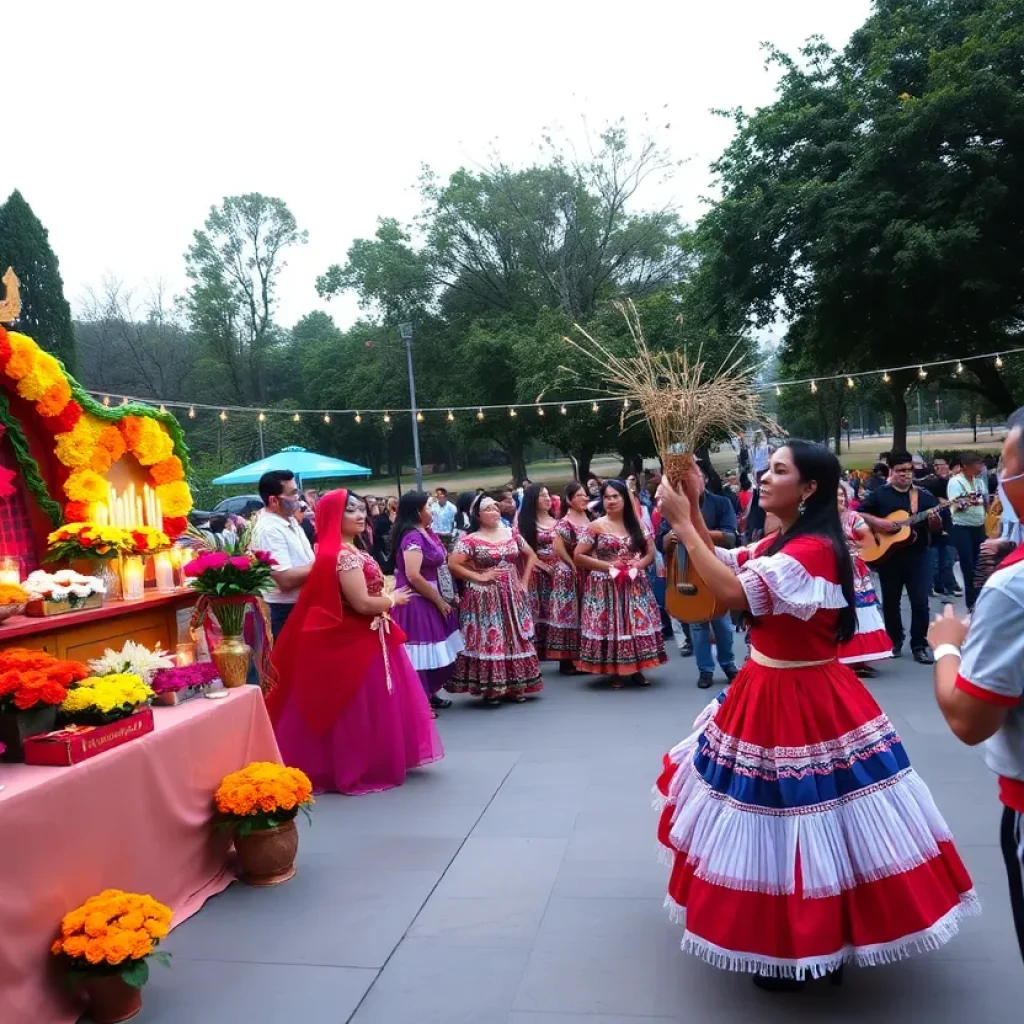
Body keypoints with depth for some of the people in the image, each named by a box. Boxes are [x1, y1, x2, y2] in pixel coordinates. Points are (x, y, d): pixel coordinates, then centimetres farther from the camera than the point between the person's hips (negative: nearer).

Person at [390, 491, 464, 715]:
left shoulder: (426, 532, 10)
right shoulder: (412, 537, -19)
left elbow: (438, 565, 19)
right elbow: (413, 576, -25)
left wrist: (445, 597, 10)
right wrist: (439, 601, -16)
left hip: (430, 599, 9)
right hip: (417, 602, -9)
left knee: (436, 652, 15)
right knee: (422, 654, -2)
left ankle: (428, 695, 27)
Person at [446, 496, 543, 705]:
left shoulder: (511, 534, 7)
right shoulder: (470, 540, -8)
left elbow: (531, 556, 17)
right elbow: (453, 564, -16)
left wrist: (524, 581, 7)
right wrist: (479, 577, -16)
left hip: (512, 596, 5)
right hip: (485, 598, -5)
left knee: (516, 637, 7)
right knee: (488, 639, -4)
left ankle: (516, 686, 17)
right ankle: (490, 689, 5)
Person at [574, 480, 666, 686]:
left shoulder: (637, 524, 6)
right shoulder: (596, 526, -3)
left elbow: (651, 551, 10)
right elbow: (578, 556, -6)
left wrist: (639, 564, -11)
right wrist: (607, 565, -12)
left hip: (634, 584, 3)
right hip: (606, 586, -3)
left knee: (637, 623, 3)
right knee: (610, 625, -1)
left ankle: (636, 669, 15)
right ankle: (614, 671, 9)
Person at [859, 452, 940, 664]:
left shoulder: (925, 496, 6)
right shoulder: (879, 494, 1)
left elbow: (937, 528, 6)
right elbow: (858, 514, -4)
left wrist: (934, 520, -16)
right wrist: (877, 522, -17)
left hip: (918, 555, 1)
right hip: (888, 555, -1)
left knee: (920, 602, -2)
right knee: (890, 601, 9)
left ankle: (920, 645, 8)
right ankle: (894, 642, 23)